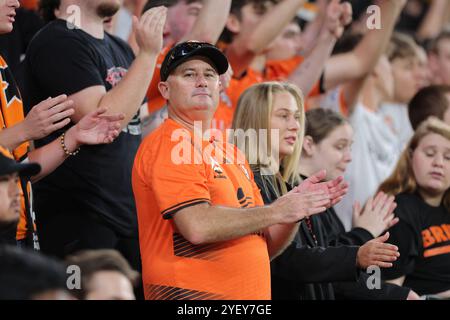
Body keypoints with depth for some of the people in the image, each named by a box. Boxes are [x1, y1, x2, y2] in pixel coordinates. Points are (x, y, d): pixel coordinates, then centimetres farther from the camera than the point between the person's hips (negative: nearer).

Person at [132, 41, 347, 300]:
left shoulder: (231, 154, 17)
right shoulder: (170, 146, -7)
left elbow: (265, 245, 18)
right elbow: (197, 227, -20)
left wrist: (296, 210, 1)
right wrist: (275, 212, -13)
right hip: (189, 292, -7)